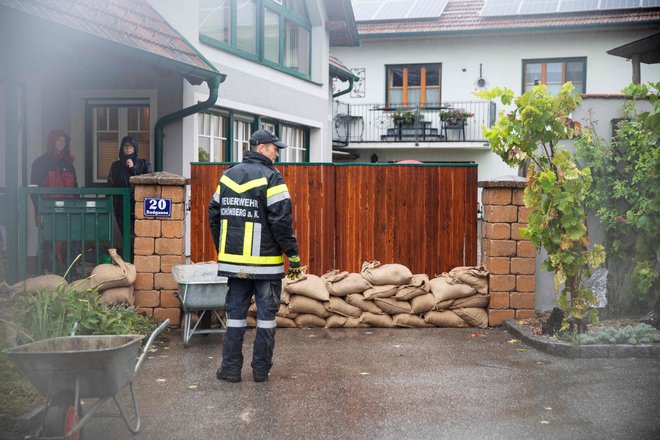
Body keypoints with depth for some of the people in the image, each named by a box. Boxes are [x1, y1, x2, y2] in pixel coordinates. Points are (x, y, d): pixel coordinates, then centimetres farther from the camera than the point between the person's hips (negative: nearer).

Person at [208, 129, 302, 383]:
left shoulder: (228, 176, 11)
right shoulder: (270, 177, -8)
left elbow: (214, 215, 14)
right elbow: (281, 220, -15)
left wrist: (223, 250, 22)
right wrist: (293, 255, -8)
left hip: (233, 261, 5)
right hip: (265, 262, -5)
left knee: (235, 313, 11)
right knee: (266, 315, 6)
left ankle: (231, 368, 13)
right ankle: (261, 370, 11)